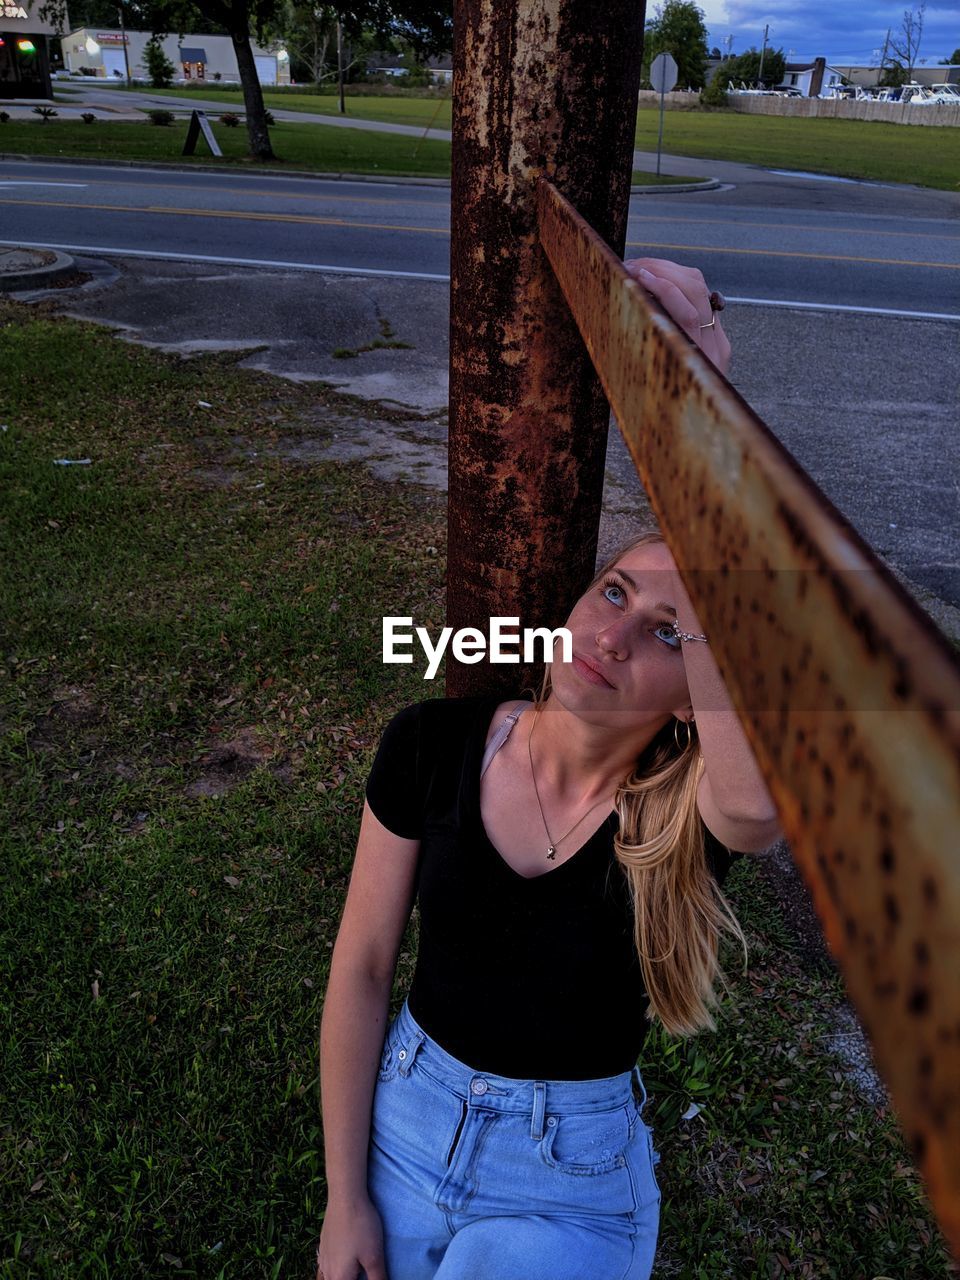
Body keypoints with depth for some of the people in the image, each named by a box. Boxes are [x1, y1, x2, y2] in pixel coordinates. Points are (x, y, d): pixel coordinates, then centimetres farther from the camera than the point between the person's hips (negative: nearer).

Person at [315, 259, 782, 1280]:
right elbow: (361, 966, -8)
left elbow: (763, 787, -51)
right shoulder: (432, 745, -18)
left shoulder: (693, 814, -25)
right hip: (405, 1120, 2)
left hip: (572, 1188, -2)